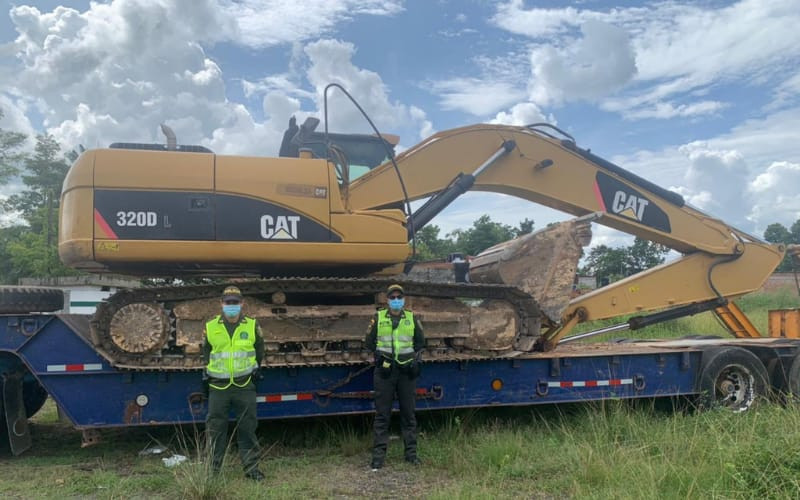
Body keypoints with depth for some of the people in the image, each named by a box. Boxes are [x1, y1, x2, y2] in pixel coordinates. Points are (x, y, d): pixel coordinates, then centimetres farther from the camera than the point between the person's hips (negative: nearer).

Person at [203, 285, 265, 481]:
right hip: (218, 386, 0)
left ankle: (251, 467, 13)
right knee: (216, 428, 5)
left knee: (247, 428, 4)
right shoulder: (211, 327, 2)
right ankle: (213, 468, 16)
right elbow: (206, 351, 17)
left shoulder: (252, 326, 1)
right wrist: (209, 371, 10)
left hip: (244, 386, 0)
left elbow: (259, 350, 16)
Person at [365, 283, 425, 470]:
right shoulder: (378, 318, 5)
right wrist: (380, 355, -5)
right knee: (382, 414, 1)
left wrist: (415, 358, 1)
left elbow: (420, 342, 15)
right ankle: (379, 454, 6)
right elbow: (370, 342, 10)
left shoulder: (412, 318, 8)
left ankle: (411, 453, 16)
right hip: (385, 371, -1)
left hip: (407, 371, 1)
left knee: (408, 413, 7)